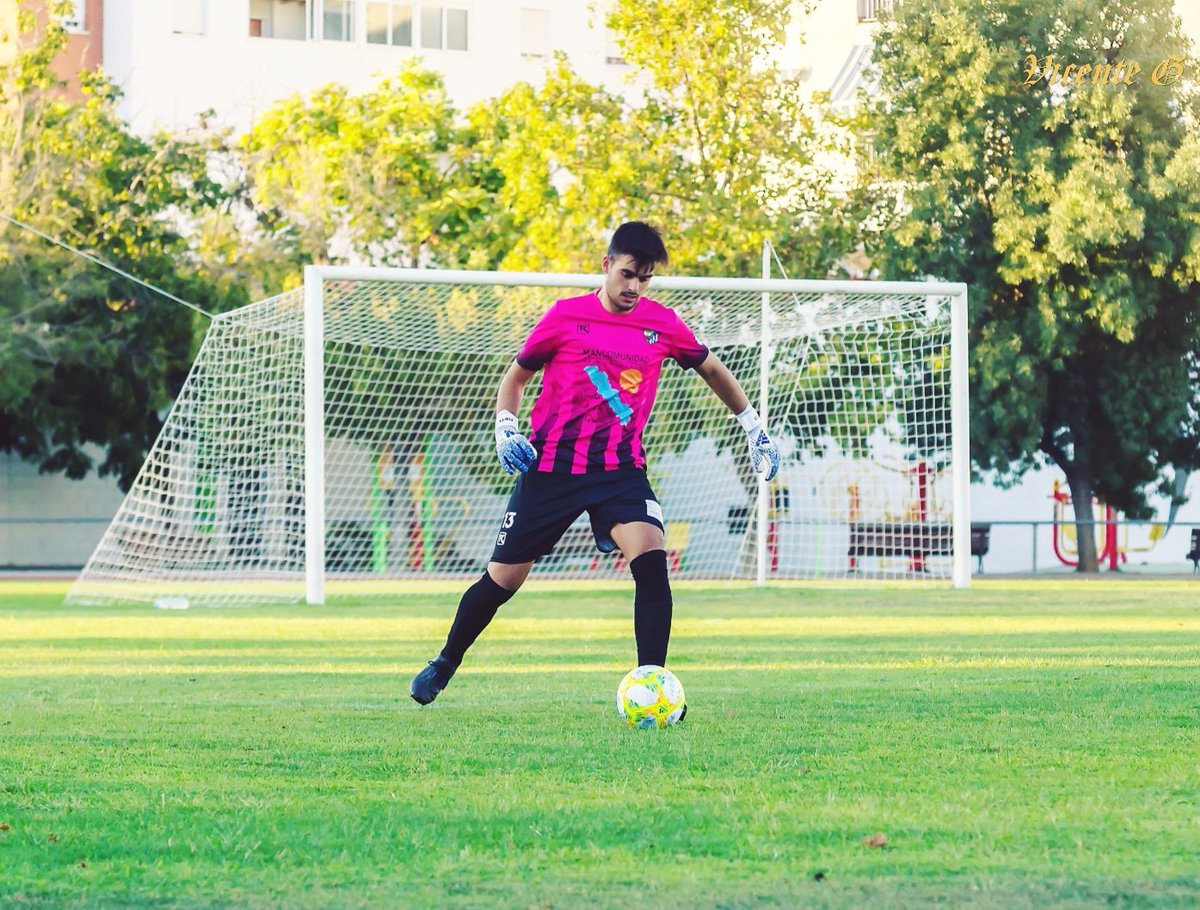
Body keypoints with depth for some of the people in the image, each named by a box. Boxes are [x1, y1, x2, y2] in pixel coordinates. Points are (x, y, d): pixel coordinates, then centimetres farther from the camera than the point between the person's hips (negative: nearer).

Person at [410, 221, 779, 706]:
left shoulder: (662, 323, 1)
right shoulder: (565, 316, -4)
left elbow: (711, 369, 18)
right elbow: (515, 376, 7)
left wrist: (753, 426, 18)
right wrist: (505, 427, -9)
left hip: (620, 469, 1)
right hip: (550, 465, -1)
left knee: (651, 560, -25)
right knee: (503, 579, 5)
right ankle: (444, 665, 30)